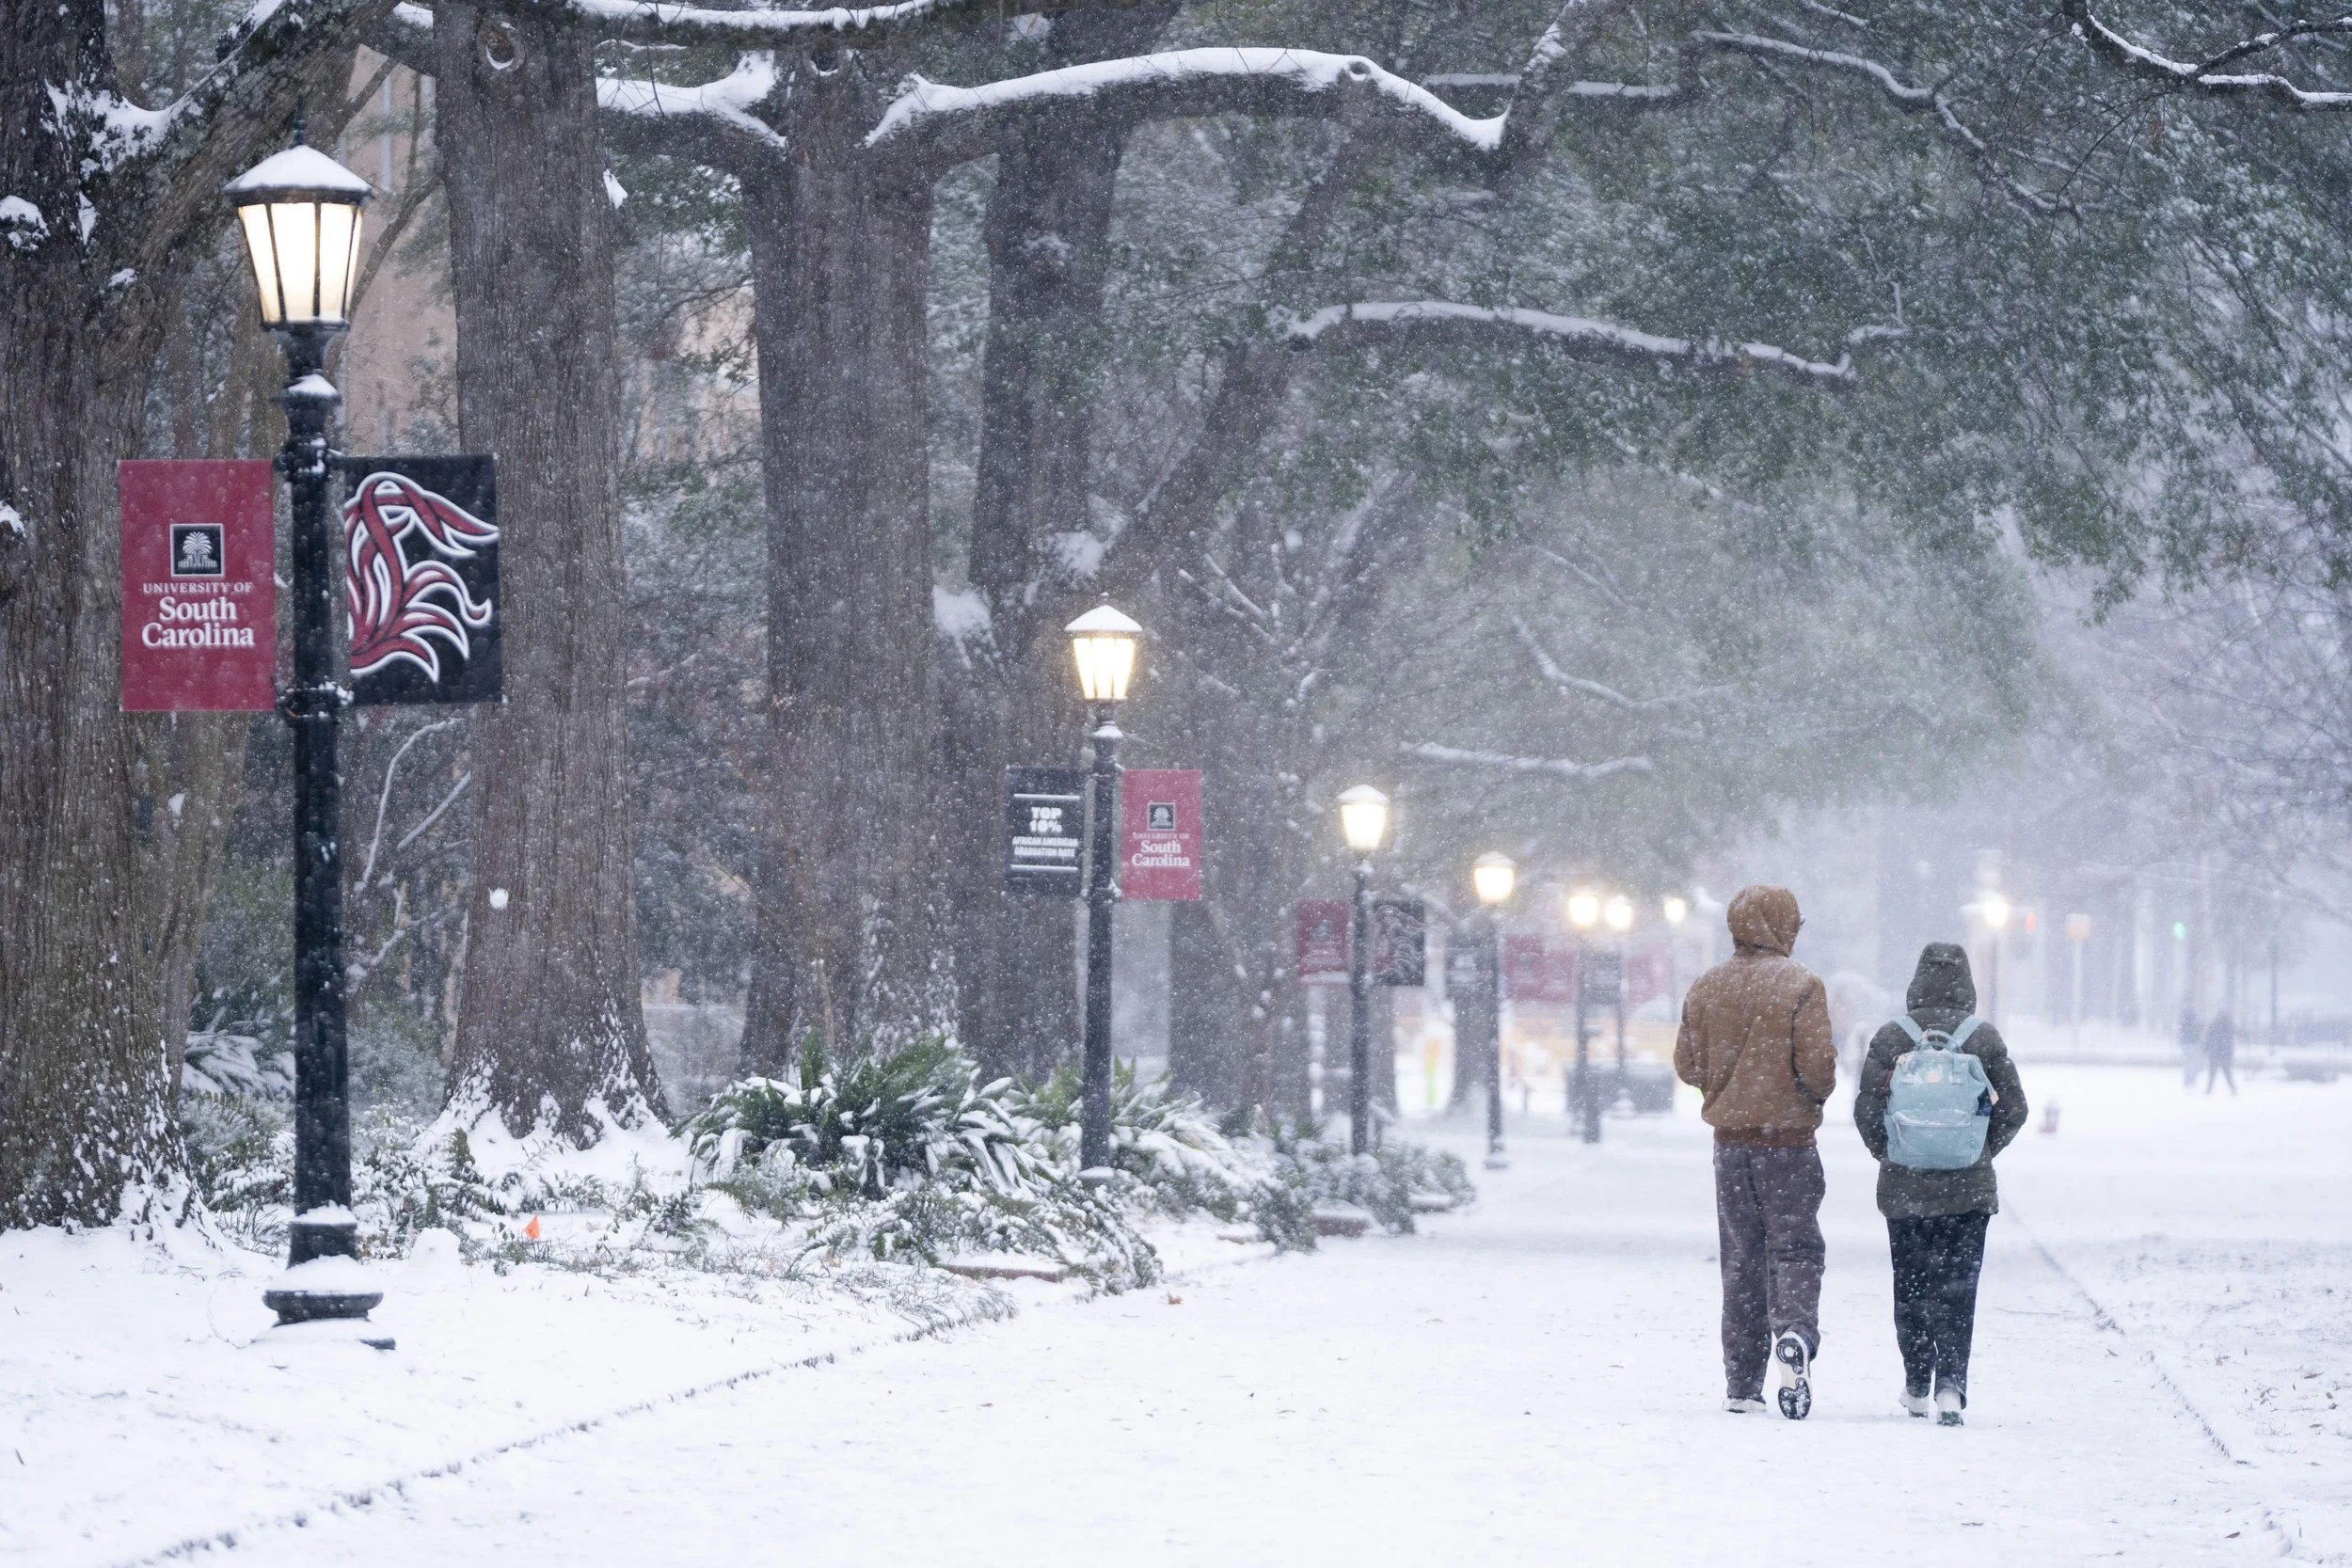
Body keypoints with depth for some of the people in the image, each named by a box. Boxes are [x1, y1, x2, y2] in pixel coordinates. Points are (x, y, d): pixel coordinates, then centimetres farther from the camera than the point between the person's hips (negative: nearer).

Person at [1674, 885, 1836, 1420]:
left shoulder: (1706, 988, 3)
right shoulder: (1799, 985, -11)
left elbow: (1687, 1064, 6)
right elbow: (1816, 1062, -17)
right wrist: (1818, 1093, 5)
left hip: (1730, 1139, 4)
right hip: (1788, 1137, -4)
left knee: (1740, 1258, 10)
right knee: (1794, 1246, 0)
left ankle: (1742, 1384, 9)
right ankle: (1794, 1333, -29)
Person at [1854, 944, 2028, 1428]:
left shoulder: (1890, 1038, -5)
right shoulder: (1984, 1039, -4)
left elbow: (1866, 1109, -4)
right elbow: (2013, 1108, 1)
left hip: (1904, 1186, 0)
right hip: (1968, 1188, 0)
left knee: (1911, 1284, 13)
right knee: (1958, 1287, 1)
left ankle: (1917, 1385, 20)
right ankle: (1950, 1383, -13)